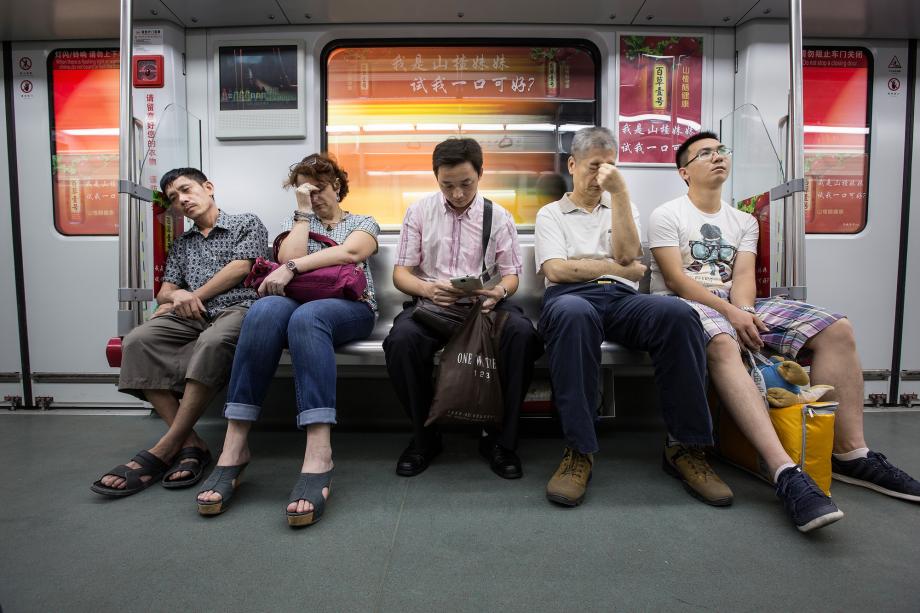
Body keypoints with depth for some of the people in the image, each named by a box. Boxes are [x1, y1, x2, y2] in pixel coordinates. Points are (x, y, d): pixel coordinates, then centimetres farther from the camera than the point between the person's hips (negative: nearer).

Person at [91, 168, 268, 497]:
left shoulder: (246, 223, 16)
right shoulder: (182, 244, 31)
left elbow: (240, 268, 0)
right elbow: (164, 292, 25)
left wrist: (193, 297, 2)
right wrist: (175, 297, -1)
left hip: (237, 309, -5)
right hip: (191, 318, 5)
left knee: (212, 341, -40)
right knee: (137, 341, -25)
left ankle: (165, 449, -30)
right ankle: (191, 444, -27)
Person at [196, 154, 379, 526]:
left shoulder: (363, 223, 20)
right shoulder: (299, 225, 29)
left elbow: (349, 253, -5)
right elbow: (288, 257, 5)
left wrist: (292, 268, -14)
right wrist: (304, 212, 9)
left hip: (350, 307, -2)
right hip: (300, 302, 2)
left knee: (306, 317, -39)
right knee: (265, 310, -35)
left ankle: (318, 457, -51)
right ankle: (234, 447, -39)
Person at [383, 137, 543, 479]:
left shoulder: (499, 217, 10)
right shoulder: (419, 213, 10)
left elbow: (511, 274, 9)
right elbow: (401, 273, 6)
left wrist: (500, 291, -16)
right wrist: (426, 289, -18)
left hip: (484, 305, 1)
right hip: (431, 302, 0)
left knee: (522, 333, -32)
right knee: (401, 339, -33)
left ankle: (500, 439, -13)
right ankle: (423, 436, -8)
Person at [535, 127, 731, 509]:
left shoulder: (622, 207, 27)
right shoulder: (551, 214, 19)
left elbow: (627, 253, 3)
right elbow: (556, 270, -1)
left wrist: (619, 190, 0)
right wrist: (620, 269, 1)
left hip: (622, 300, 3)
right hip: (572, 297, -2)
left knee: (678, 313, -32)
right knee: (573, 313, -41)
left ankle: (685, 447, -21)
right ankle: (579, 451, -34)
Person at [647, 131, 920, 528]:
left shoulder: (744, 221, 21)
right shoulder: (666, 216, 3)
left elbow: (743, 275, 6)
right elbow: (675, 279, -9)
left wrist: (745, 311, -17)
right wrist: (730, 313, -20)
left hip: (737, 304, 7)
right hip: (683, 303, -6)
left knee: (837, 330, -12)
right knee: (722, 343, -41)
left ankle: (850, 454, -9)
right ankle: (786, 472, -47)